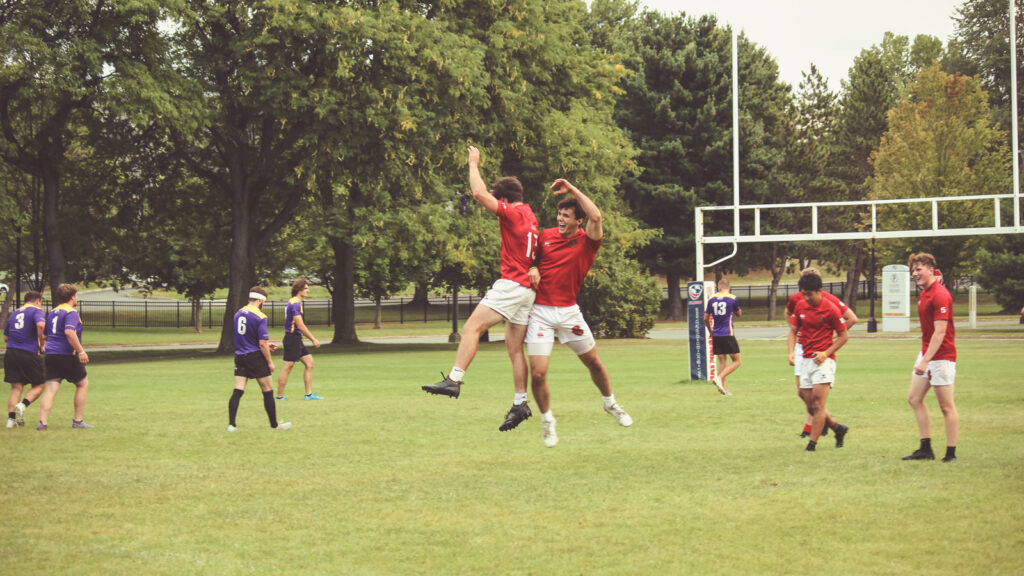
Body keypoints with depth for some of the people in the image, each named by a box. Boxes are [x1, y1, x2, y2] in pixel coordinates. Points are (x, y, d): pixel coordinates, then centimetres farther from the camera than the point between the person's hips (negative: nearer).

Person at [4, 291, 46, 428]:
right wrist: (41, 342, -9)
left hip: (11, 353, 5)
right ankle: (23, 405, -16)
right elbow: (40, 325, -22)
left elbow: (6, 337, 22)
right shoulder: (37, 311, 0)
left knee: (16, 387, 7)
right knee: (39, 385, 8)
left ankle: (11, 418, -3)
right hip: (29, 354, -5)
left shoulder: (14, 313, 20)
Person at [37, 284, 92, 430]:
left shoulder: (52, 312, 16)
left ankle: (43, 421, -12)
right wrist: (81, 351, -24)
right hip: (68, 356, -7)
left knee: (51, 389, 2)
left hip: (51, 356, 7)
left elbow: (45, 334, 23)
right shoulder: (71, 312, -9)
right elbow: (69, 332, -25)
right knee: (82, 384, 11)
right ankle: (78, 421, 11)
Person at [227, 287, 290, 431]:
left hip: (240, 357, 6)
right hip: (255, 357, -6)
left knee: (237, 391, 3)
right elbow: (262, 344, -16)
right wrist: (270, 362, -5)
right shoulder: (260, 317, -14)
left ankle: (231, 424, -5)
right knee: (268, 391, 7)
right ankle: (274, 424, 15)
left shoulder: (238, 314, 8)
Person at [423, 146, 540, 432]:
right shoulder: (529, 215, 16)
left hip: (511, 285, -10)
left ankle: (454, 380, -25)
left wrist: (474, 164, -3)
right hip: (527, 288, 10)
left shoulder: (513, 214, -10)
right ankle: (520, 404, 9)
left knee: (471, 328, -15)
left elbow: (480, 194, -15)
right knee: (515, 348, 9)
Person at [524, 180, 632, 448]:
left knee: (594, 362, 14)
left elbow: (596, 217, -26)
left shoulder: (587, 241, -6)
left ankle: (610, 403, 42)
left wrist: (572, 189, -22)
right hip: (540, 312, 0)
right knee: (537, 373, -10)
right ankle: (547, 421, 13)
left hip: (569, 312, 0)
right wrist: (532, 269, -7)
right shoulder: (546, 236, 1)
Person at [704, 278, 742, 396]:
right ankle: (719, 378, -17)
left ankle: (723, 388, 5)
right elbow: (739, 314, 11)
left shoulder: (711, 299, 6)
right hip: (728, 335, -5)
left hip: (716, 336, 5)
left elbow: (706, 318, 11)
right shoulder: (733, 298, -4)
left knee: (722, 362, 10)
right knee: (736, 361, 2)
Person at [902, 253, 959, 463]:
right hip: (927, 354, 10)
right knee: (914, 398, 10)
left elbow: (940, 332, -23)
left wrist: (925, 360, -26)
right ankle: (926, 449, 15)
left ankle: (951, 453, 2)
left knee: (946, 406, -4)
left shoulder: (940, 295, -18)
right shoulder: (924, 294, 11)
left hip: (942, 357, -10)